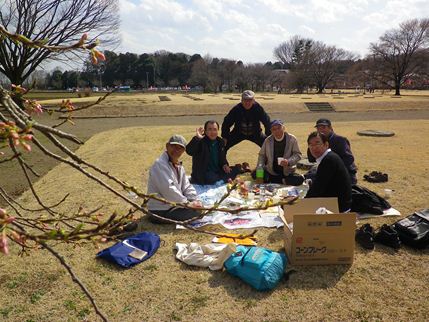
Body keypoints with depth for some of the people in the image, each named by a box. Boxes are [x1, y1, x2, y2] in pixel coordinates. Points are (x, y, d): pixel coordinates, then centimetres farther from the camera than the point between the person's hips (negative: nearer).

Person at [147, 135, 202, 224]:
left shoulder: (179, 166, 12)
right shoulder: (160, 164, -19)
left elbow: (187, 187, 11)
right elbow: (168, 190, -26)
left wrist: (195, 201, -7)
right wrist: (188, 203, -20)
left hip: (173, 205, 9)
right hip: (160, 212, -9)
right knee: (197, 213, -15)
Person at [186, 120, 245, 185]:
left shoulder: (220, 142, 9)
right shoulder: (200, 142, -12)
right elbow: (189, 151, -30)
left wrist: (224, 165, 2)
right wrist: (197, 138, -41)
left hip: (218, 172, 6)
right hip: (203, 174, -6)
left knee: (237, 169, -2)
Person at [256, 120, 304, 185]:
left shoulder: (291, 139, -3)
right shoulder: (268, 140, 3)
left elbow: (297, 154, -2)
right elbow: (262, 155, 11)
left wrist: (289, 162, -22)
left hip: (287, 173, -1)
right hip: (271, 172, 2)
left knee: (300, 179, -29)